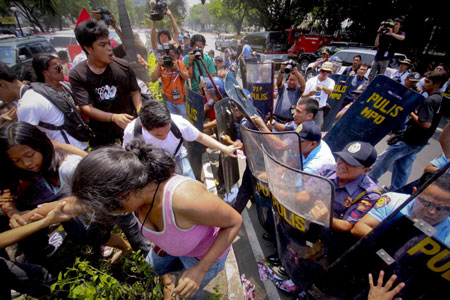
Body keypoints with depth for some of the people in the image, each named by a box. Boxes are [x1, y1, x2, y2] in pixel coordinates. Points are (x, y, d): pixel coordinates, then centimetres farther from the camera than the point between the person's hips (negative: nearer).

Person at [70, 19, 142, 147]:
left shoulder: (123, 66, -7)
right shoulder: (77, 74, -9)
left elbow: (135, 91, 3)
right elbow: (86, 108, -14)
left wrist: (140, 110, -16)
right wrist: (114, 117, -29)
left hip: (129, 127, 1)